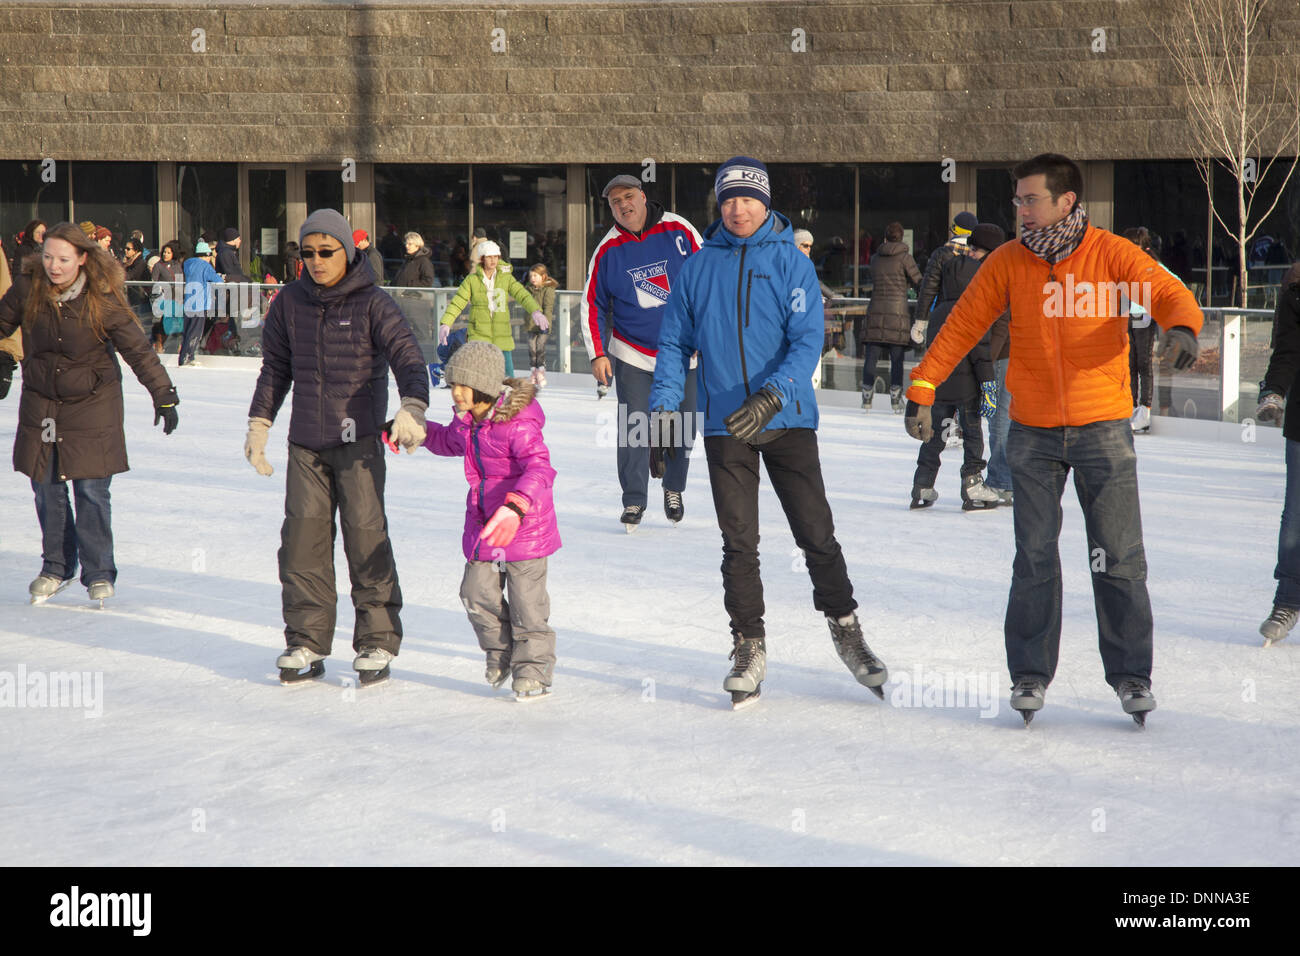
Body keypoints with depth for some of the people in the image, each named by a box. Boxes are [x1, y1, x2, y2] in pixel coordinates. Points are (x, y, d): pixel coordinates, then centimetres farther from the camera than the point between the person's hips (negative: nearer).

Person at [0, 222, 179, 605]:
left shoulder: (103, 299, -15)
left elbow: (137, 349, -8)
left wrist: (164, 395, -7)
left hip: (92, 404, -3)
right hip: (41, 402, 3)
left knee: (91, 490, -4)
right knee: (47, 487, 7)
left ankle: (99, 573, 9)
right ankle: (56, 568, 24)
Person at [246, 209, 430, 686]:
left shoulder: (373, 304, -5)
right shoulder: (289, 303, 8)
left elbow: (407, 357, -12)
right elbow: (275, 367, 18)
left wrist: (411, 408, -29)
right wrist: (259, 424, 15)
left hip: (358, 441, -4)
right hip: (306, 444, 4)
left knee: (366, 536, -5)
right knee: (303, 537, 0)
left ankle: (377, 642, 4)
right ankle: (306, 641, 10)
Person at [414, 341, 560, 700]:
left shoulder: (518, 425, -23)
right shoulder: (466, 422, 3)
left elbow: (540, 469, -34)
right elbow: (448, 441, 28)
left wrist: (515, 506, -47)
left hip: (524, 526, -7)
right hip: (483, 523, 7)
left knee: (526, 601, 0)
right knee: (477, 593, 7)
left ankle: (533, 667, 15)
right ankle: (500, 651, 30)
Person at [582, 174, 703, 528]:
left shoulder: (679, 231, -7)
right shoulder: (608, 250, -4)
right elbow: (592, 305, 2)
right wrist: (598, 355, -5)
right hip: (632, 355, 0)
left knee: (683, 426, 7)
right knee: (634, 427, -9)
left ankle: (673, 489, 30)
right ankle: (634, 502, 1)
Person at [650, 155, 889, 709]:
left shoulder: (791, 263, -1)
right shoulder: (698, 268, 6)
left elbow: (808, 340, -9)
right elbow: (675, 343, 9)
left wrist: (771, 397, -24)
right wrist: (664, 409, -3)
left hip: (788, 420, -1)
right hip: (725, 426, 2)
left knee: (817, 535, 0)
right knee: (739, 544, 2)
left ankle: (847, 634, 16)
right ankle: (749, 648, 11)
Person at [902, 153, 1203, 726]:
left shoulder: (1113, 255, -4)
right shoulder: (1008, 263, 1)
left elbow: (1170, 295, -11)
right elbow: (961, 325, 3)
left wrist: (1182, 327, -34)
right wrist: (922, 387, -4)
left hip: (1103, 430, -1)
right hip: (1033, 433, 1)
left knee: (1119, 558, 0)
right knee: (1034, 559, 2)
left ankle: (1130, 675, 12)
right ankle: (1030, 674, 13)